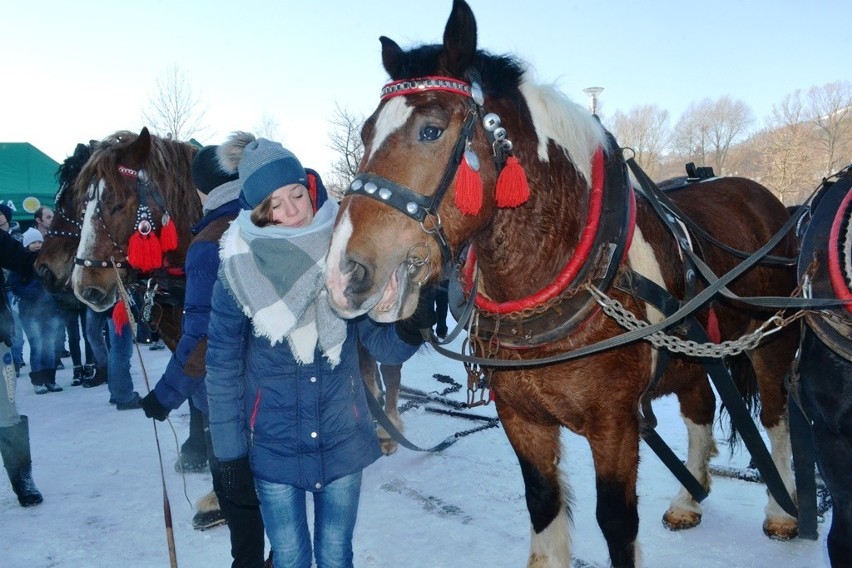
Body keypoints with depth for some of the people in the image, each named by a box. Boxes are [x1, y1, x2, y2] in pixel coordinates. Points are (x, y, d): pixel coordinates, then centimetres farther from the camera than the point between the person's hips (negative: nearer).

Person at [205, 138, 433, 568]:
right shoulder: (240, 273, -12)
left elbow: (380, 343, -5)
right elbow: (222, 370, -4)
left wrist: (410, 328, -28)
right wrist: (231, 457, -3)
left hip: (343, 440, 1)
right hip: (273, 448, -1)